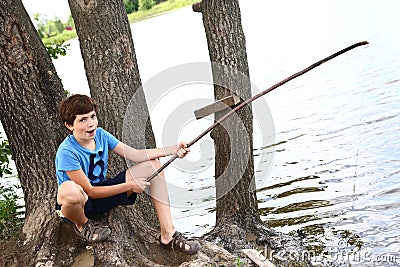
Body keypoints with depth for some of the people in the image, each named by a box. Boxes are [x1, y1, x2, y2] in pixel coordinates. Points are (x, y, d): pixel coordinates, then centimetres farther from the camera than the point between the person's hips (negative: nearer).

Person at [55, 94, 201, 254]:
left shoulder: (100, 134, -5)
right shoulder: (67, 152, -25)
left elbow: (135, 154, -6)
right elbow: (90, 191, -22)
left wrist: (172, 150, -18)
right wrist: (128, 186, -24)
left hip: (103, 191, 7)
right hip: (81, 204, -7)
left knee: (153, 164, -4)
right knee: (69, 189, -45)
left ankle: (168, 234, -9)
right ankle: (83, 225, -7)